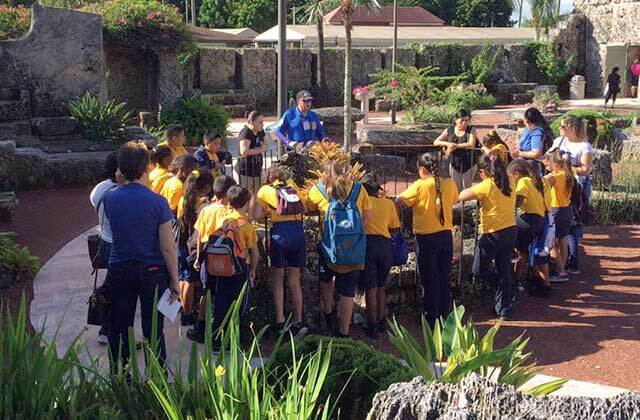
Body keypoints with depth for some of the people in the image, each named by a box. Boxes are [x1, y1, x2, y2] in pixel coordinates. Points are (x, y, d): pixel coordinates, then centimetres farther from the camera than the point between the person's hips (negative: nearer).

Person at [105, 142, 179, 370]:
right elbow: (168, 248, -13)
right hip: (152, 271, -3)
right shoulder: (157, 202, -15)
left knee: (119, 328, 14)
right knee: (153, 330, 7)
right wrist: (174, 280, -3)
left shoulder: (111, 199, -5)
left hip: (119, 271, 3)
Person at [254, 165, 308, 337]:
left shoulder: (266, 189, 9)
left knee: (278, 279, 11)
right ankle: (298, 322, 12)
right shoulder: (292, 185, 19)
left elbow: (257, 215, 1)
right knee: (295, 280, 13)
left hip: (280, 231, -3)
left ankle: (280, 322, 7)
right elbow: (305, 208, 18)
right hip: (298, 230, 3)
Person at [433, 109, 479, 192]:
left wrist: (454, 146, -22)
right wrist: (448, 143, -19)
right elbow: (436, 142, 0)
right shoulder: (449, 131, 1)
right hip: (454, 165, 2)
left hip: (469, 165, -2)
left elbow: (471, 144, -20)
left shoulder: (471, 130, -4)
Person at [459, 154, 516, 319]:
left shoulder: (486, 186, -18)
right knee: (504, 270, 13)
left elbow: (460, 197, -16)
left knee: (479, 270, 10)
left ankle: (508, 293, 9)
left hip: (493, 233, -7)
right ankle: (504, 309, 18)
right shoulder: (510, 182, 1)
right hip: (511, 230, 7)